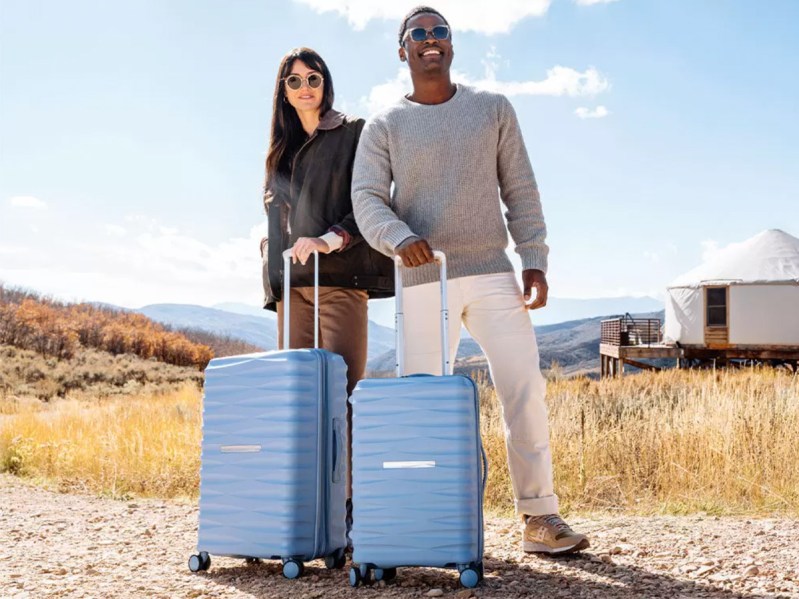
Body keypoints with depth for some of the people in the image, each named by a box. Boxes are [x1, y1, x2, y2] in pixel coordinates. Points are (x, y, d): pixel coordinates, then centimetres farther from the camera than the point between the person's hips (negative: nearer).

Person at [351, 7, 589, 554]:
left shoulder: (493, 110, 11)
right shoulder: (384, 126, 7)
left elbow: (520, 191, 9)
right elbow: (367, 200, -3)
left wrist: (535, 261, -1)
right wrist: (400, 238, -24)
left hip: (492, 275, 1)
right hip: (423, 282, -1)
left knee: (526, 390, -5)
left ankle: (539, 518, 4)